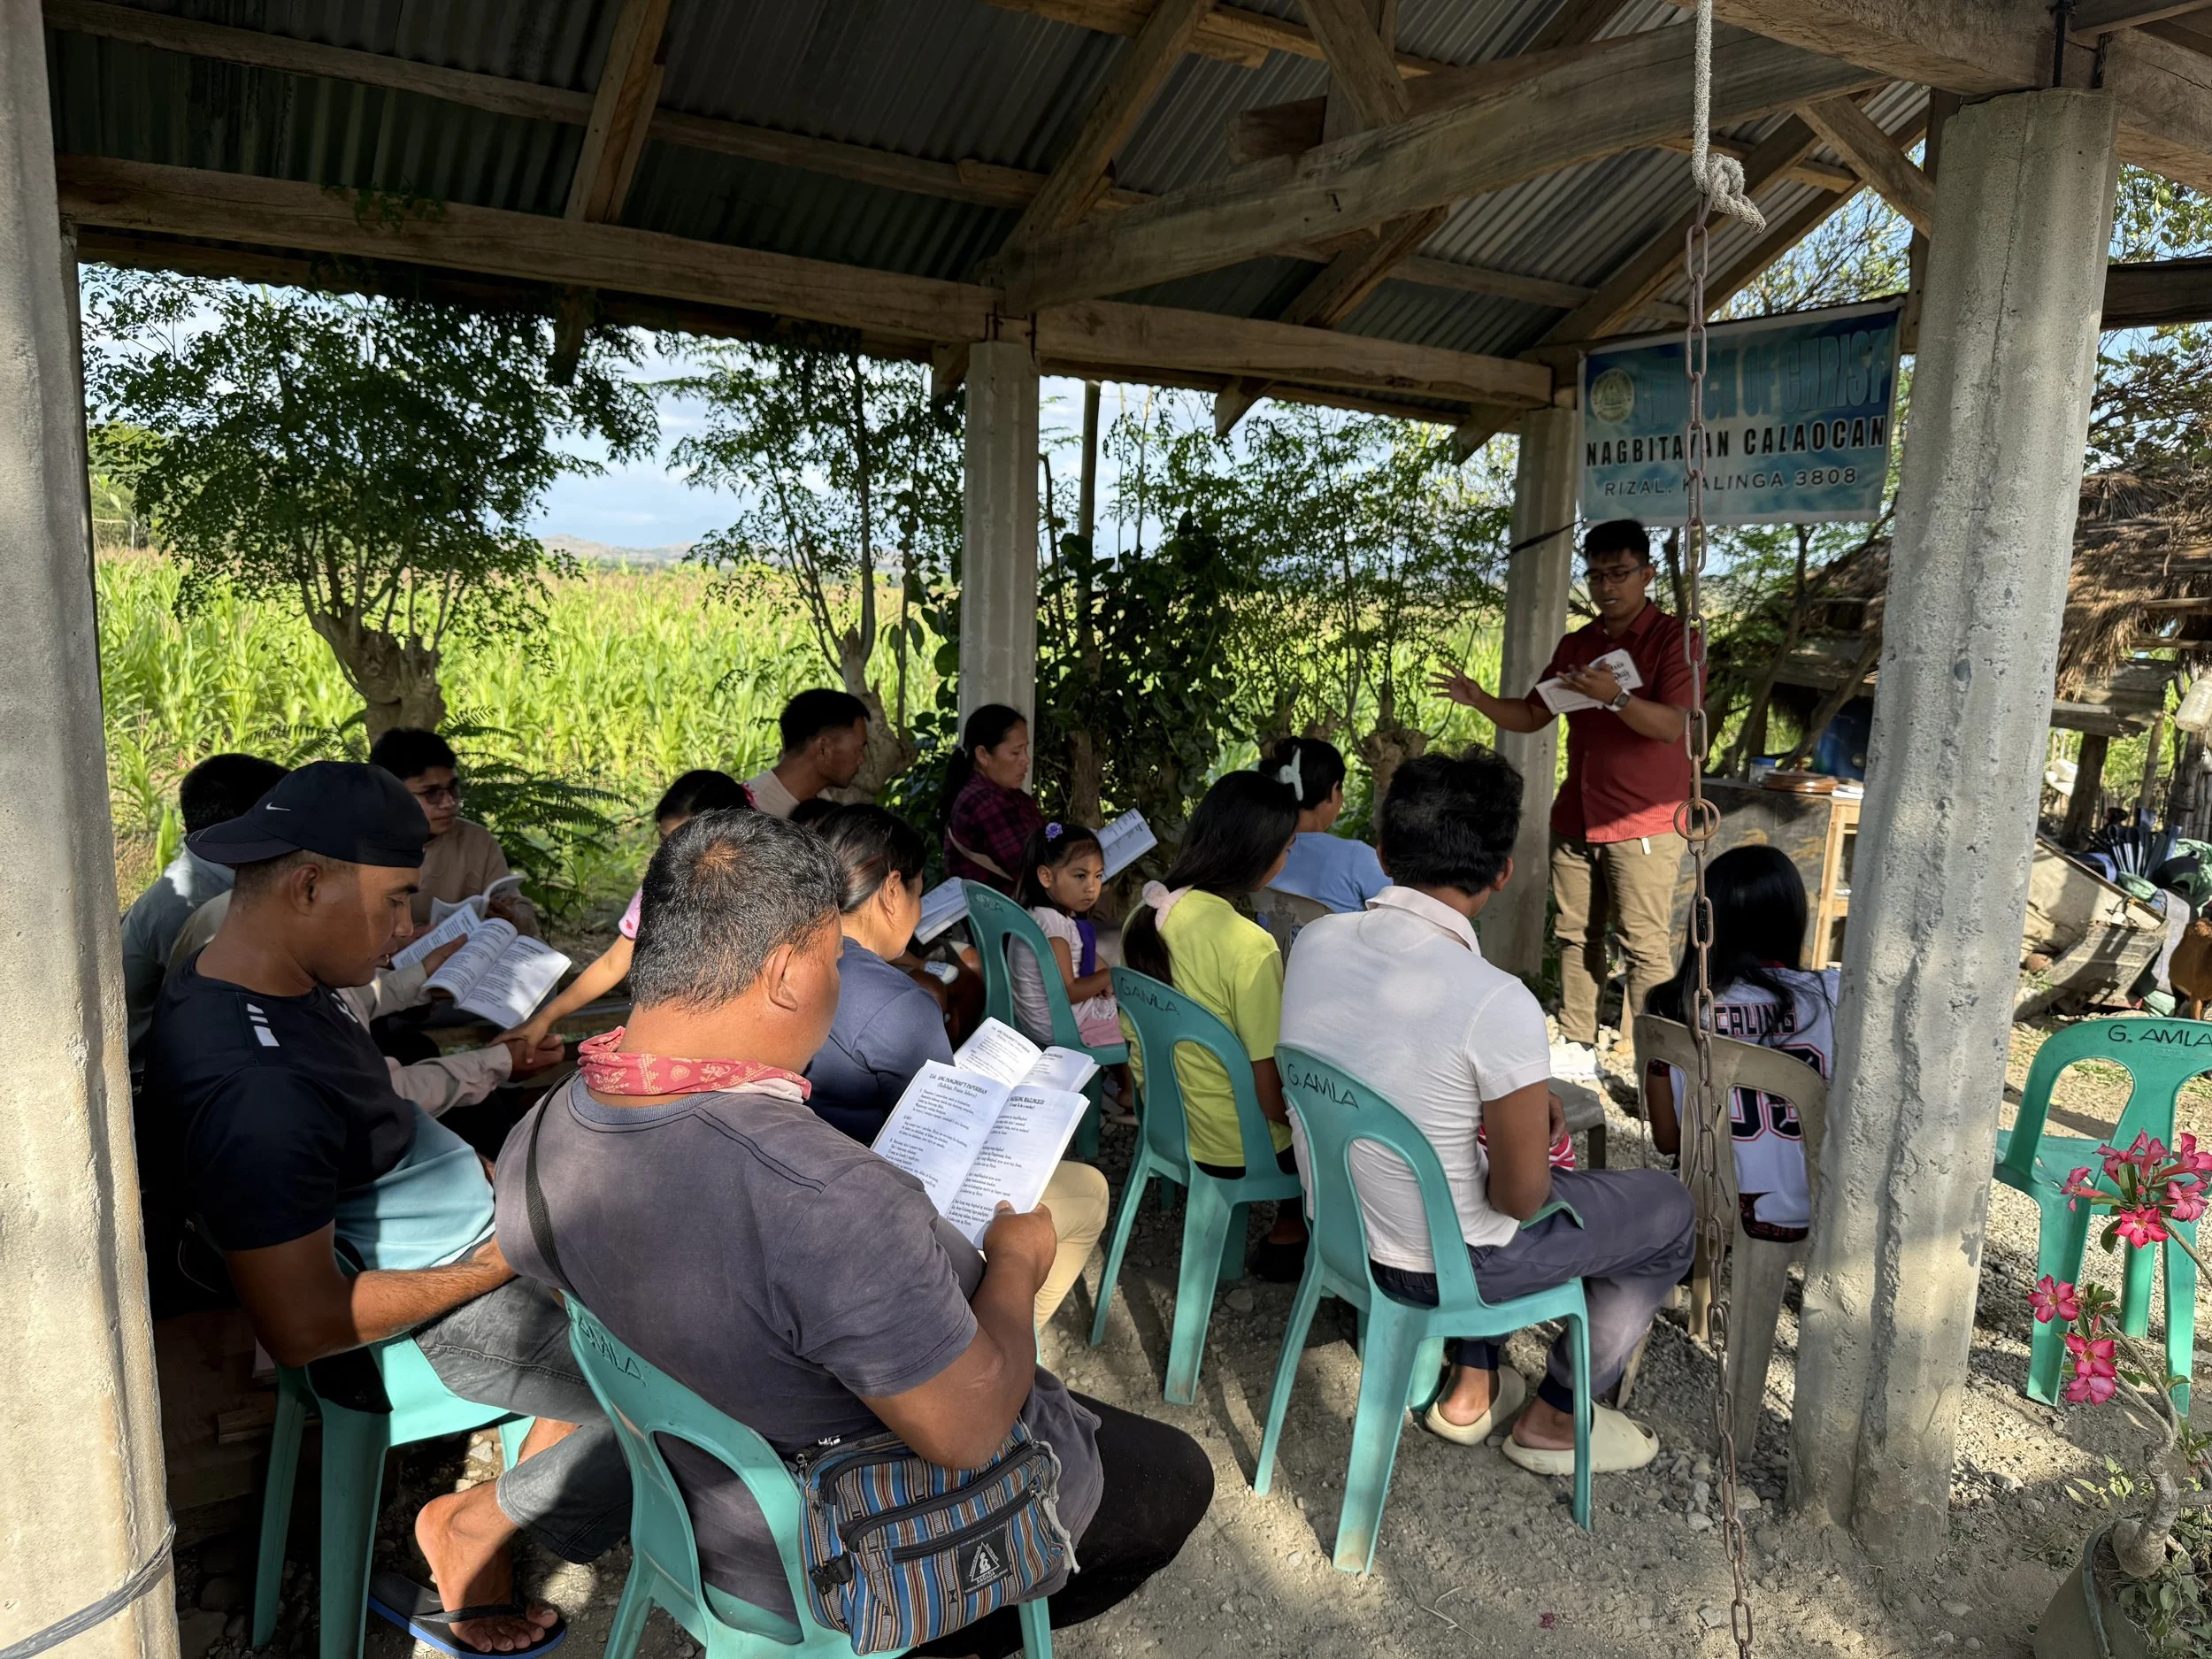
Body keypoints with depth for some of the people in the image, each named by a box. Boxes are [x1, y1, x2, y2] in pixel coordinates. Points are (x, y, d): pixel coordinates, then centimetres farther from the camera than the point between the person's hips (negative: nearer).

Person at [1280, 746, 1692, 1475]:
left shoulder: (1315, 941, -11)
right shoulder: (1496, 1003, -32)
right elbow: (1521, 1197, -20)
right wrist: (1536, 1129, 2)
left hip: (1338, 1226, 6)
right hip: (1438, 1267, -6)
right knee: (1667, 1207, 15)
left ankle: (1470, 1387, 35)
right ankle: (1554, 1418, 28)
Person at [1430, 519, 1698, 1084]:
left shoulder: (1673, 638, -6)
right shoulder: (1576, 645, 14)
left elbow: (1675, 725, -17)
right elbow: (1532, 714, 18)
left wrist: (1613, 697, -33)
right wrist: (1480, 700, 0)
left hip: (1644, 822, -6)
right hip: (1575, 819, 6)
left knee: (1645, 946, -5)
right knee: (1576, 936, 10)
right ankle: (1577, 1048, 20)